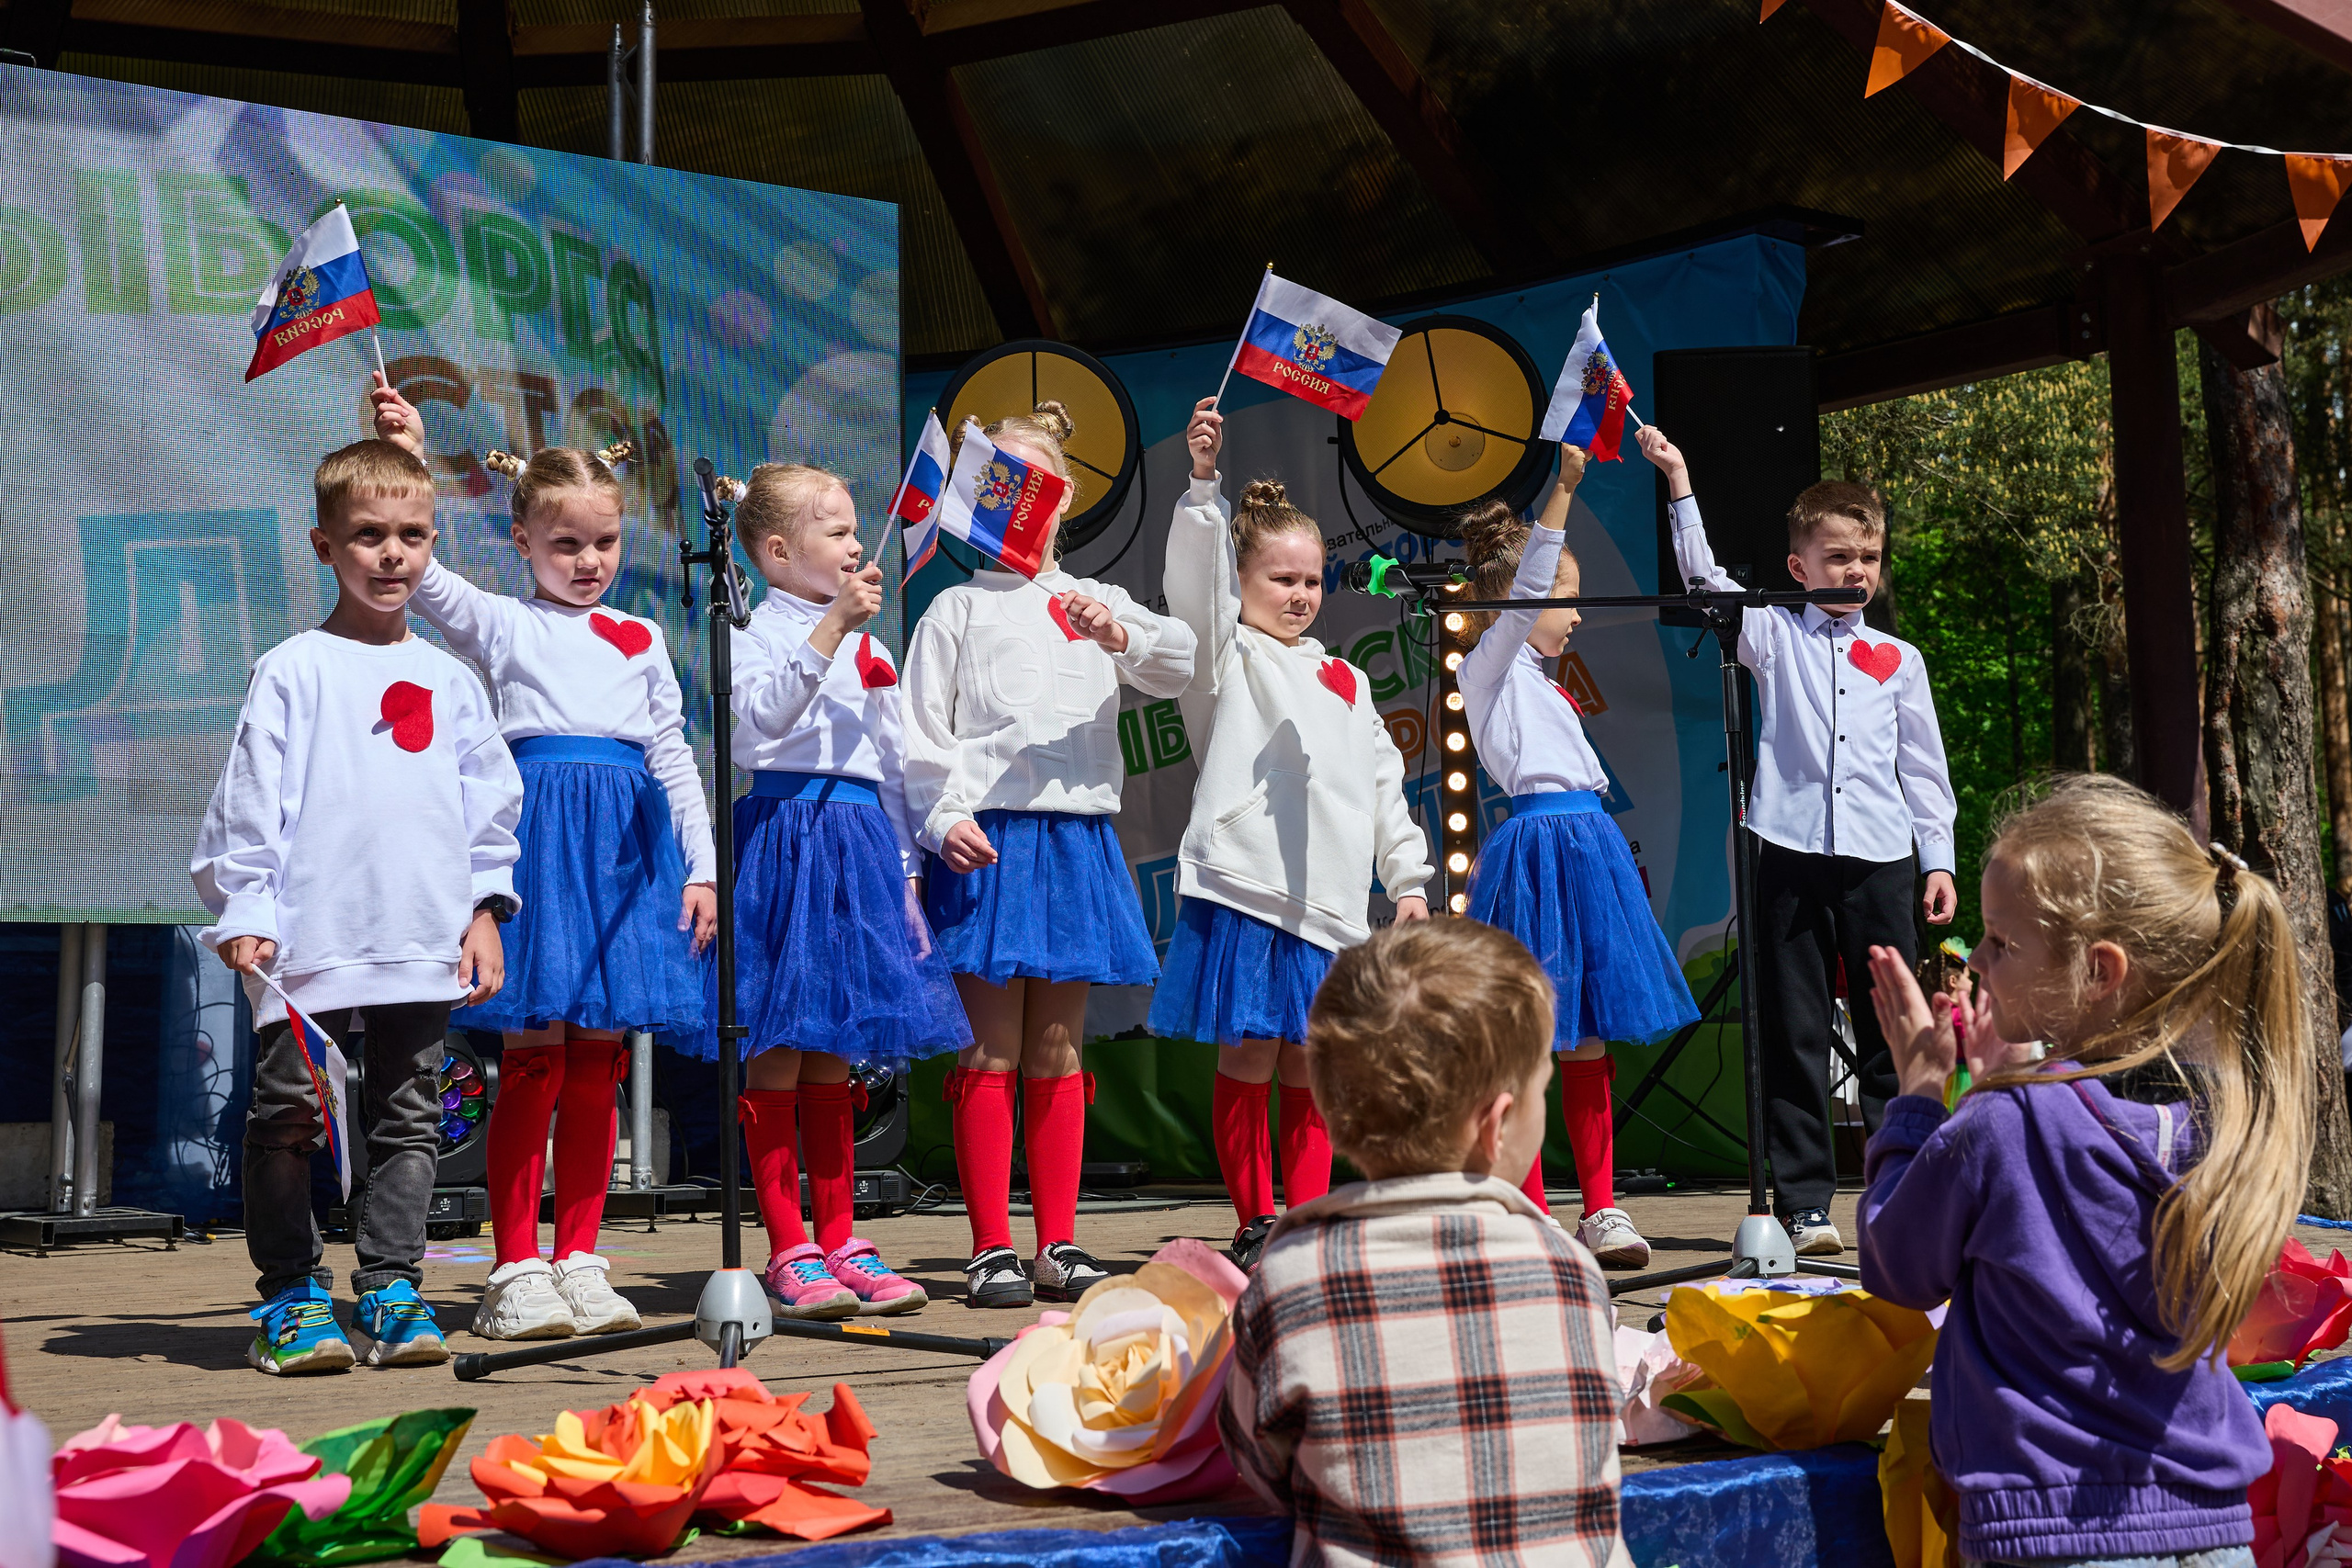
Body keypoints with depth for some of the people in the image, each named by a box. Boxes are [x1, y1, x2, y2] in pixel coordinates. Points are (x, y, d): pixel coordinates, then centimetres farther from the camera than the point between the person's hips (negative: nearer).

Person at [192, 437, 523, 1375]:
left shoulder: (448, 681, 13)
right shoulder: (293, 671, 2)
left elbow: (491, 803, 16)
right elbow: (250, 797, -1)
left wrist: (485, 910, 8)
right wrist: (244, 911, -8)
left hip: (424, 945, 3)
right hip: (310, 939, -3)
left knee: (409, 1120, 7)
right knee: (289, 1115, 0)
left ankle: (390, 1289, 15)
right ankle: (290, 1297, 12)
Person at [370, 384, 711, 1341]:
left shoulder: (642, 639, 18)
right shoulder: (505, 625, 7)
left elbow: (674, 759, 18)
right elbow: (423, 578, -11)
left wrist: (701, 870, 11)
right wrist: (406, 458, -20)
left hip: (628, 840, 4)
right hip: (539, 826, -4)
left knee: (599, 1065, 5)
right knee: (533, 1058, -5)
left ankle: (578, 1261, 13)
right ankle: (516, 1272, 2)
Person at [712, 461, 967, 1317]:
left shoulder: (870, 648, 17)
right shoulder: (755, 634, -2)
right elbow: (757, 718, -22)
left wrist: (903, 865, 16)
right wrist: (830, 627, -24)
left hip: (858, 845, 6)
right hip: (783, 836, -6)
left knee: (833, 1057, 10)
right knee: (776, 1055, -3)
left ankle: (839, 1245, 15)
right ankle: (789, 1252, 4)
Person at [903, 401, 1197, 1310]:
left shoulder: (1095, 603, 15)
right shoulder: (959, 609, 7)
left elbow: (1182, 668, 0)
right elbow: (922, 730, 2)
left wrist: (1122, 637, -19)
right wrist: (943, 818, -13)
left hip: (1077, 837, 3)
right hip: (987, 841, -3)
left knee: (1057, 1049, 7)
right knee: (993, 1051, -3)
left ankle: (1058, 1244, 12)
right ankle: (992, 1250, 2)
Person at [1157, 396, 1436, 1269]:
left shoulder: (1344, 680, 21)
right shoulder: (1227, 656, 5)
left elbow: (1382, 780, 23)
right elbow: (1193, 575, -12)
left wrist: (1407, 877, 18)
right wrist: (1203, 483, -25)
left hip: (1329, 899, 5)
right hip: (1243, 886, -5)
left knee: (1309, 1069, 7)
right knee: (1248, 1061, -4)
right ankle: (1255, 1224, 7)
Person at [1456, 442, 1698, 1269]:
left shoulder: (1541, 684, 24)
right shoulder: (1488, 666, -2)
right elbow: (1521, 591, -19)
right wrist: (1561, 488, -27)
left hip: (1586, 846, 9)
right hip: (1539, 848, -9)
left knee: (1588, 1040, 9)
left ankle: (1601, 1209, 14)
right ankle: (1531, 1216, -1)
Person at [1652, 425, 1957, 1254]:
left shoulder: (1899, 659, 14)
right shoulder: (1773, 635, 8)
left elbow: (1923, 768, 15)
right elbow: (1706, 579, -6)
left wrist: (1939, 859, 9)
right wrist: (1679, 483, -14)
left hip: (1880, 858, 2)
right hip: (1791, 853, -1)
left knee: (1890, 1031, 4)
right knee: (1793, 1034, 1)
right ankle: (1803, 1201, 8)